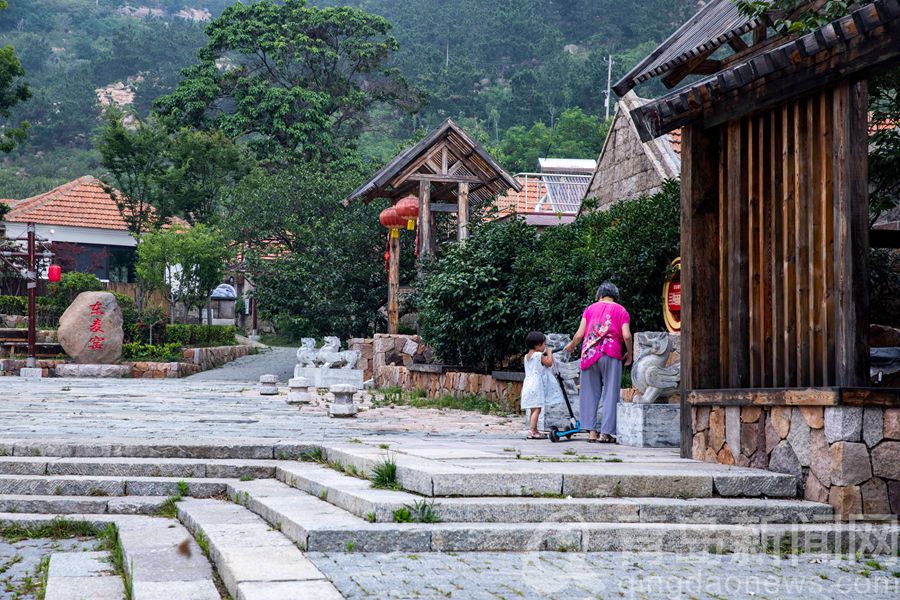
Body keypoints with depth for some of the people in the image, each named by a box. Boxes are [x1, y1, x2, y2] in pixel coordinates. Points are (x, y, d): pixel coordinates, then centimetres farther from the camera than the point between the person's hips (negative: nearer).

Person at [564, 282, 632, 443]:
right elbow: (626, 335, -4)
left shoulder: (590, 309, 13)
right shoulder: (621, 310, 9)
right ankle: (606, 433, -2)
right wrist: (629, 353, 12)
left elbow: (579, 334, 6)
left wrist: (571, 346, 24)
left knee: (590, 393, 8)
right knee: (610, 393, 2)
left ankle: (591, 431, 6)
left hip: (589, 353, 2)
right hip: (611, 354, -2)